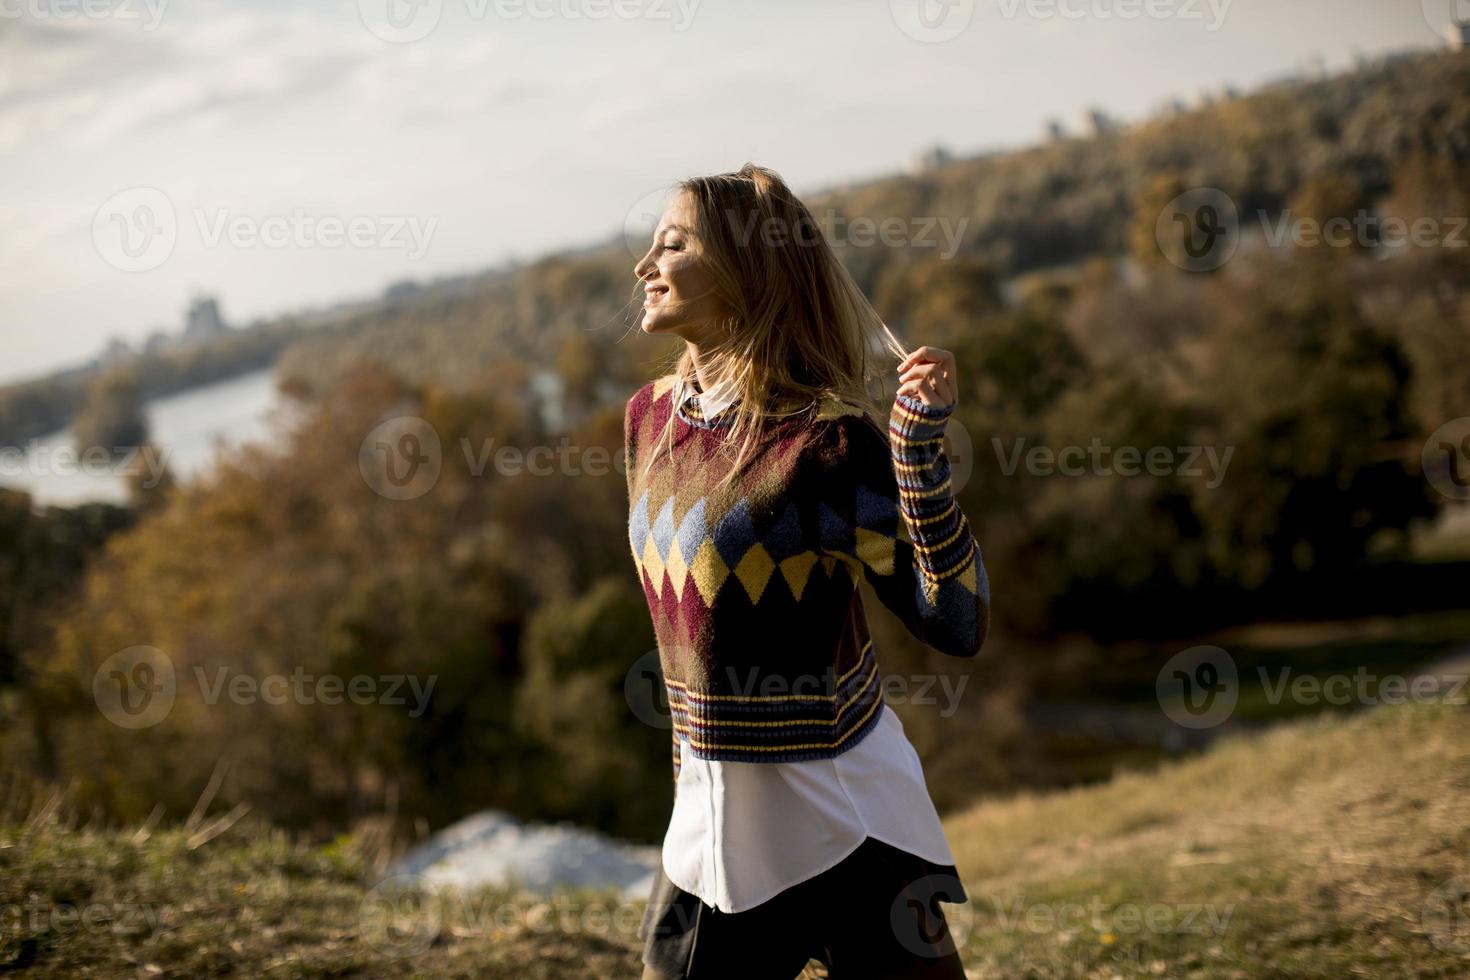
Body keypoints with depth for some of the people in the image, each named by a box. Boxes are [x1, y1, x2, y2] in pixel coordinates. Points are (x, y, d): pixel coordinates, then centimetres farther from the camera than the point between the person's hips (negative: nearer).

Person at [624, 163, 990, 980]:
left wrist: (920, 440, -30)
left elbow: (957, 624, -22)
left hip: (842, 820, -6)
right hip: (709, 819, 7)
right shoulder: (649, 415, 3)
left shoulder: (824, 438, -18)